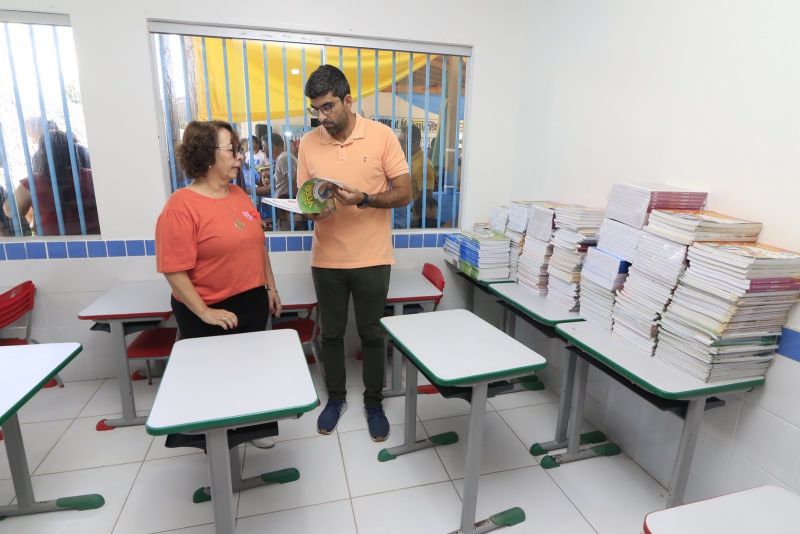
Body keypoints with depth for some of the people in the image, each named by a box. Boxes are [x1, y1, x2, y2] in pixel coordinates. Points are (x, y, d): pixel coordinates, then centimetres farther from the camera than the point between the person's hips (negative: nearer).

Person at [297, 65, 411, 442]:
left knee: (371, 334, 10)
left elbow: (404, 193, -6)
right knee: (331, 333, 15)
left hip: (371, 259, -2)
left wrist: (363, 198, -23)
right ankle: (335, 398, 36)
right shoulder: (308, 143, 1)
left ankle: (373, 403, 30)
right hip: (326, 260, 3)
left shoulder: (382, 136, -7)